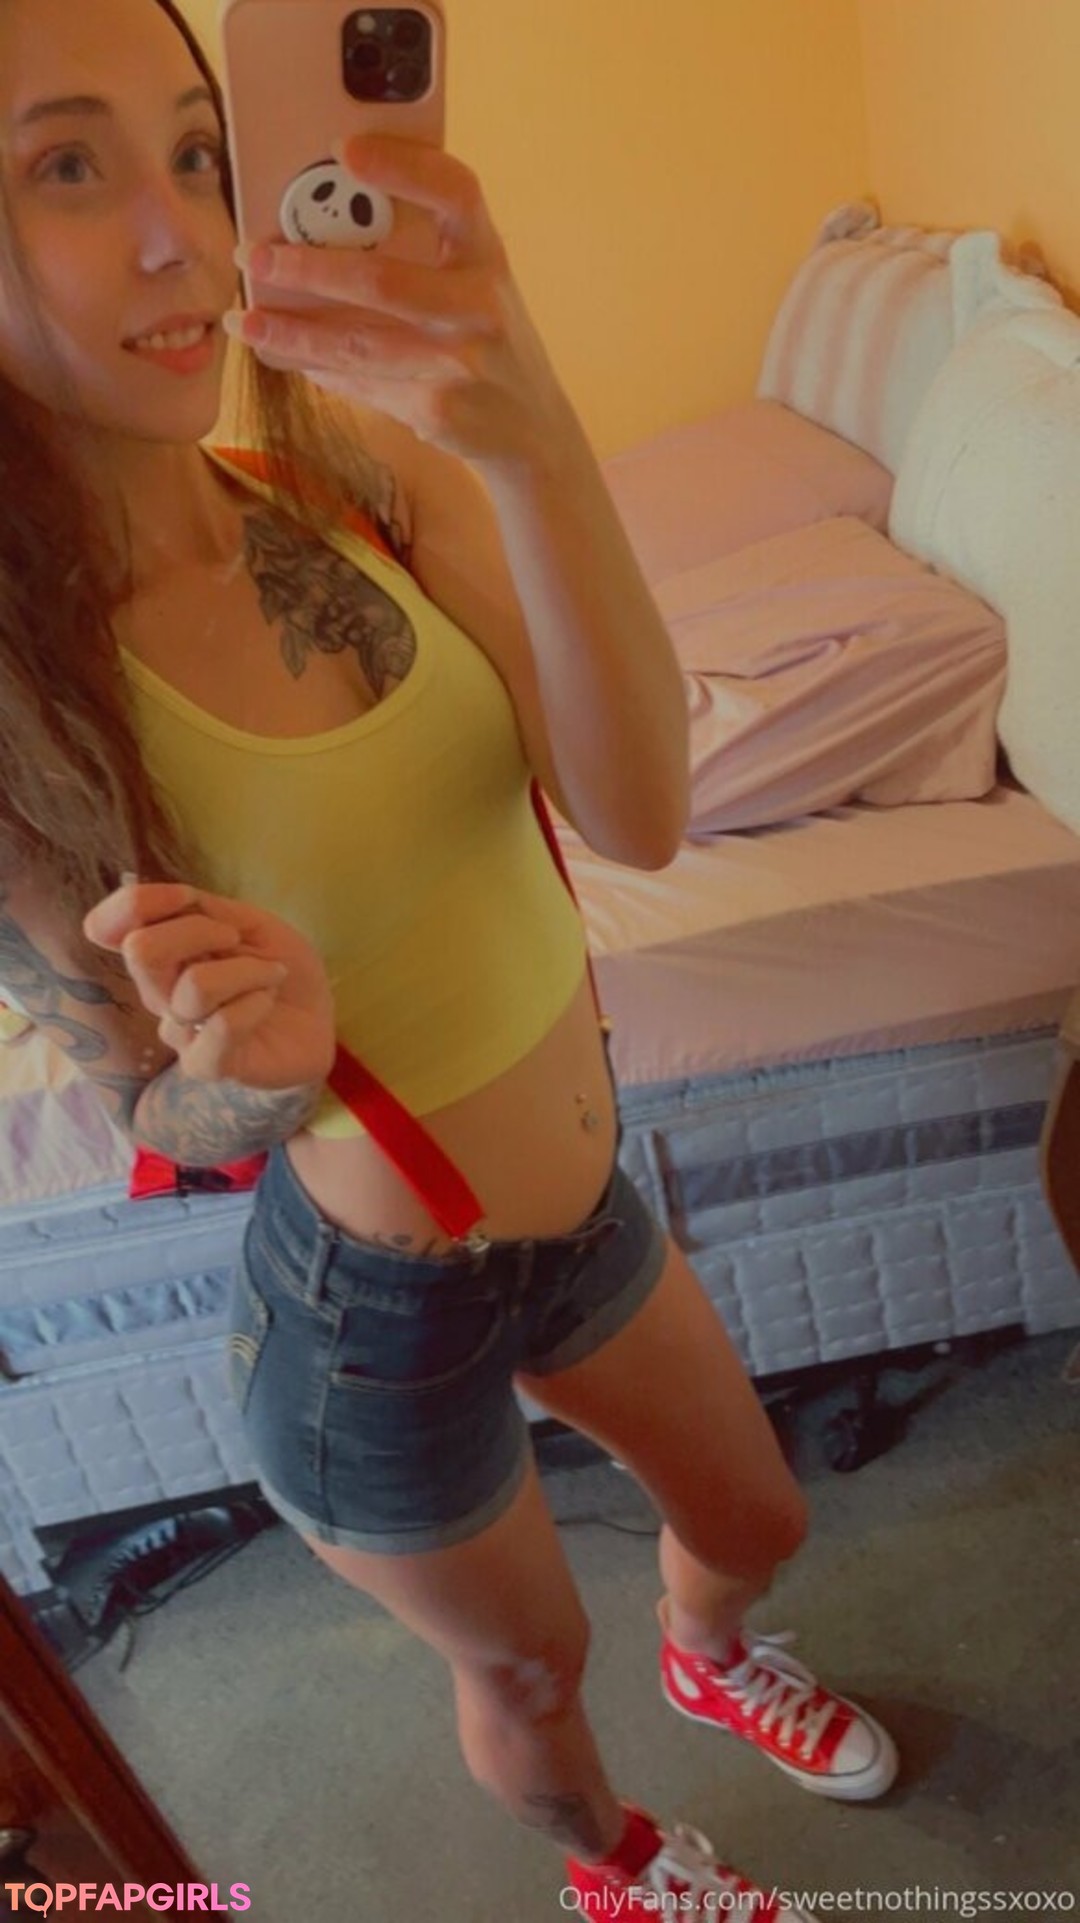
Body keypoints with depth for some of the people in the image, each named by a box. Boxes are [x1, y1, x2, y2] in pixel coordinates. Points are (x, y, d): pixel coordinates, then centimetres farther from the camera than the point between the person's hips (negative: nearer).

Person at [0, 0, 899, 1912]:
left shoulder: (370, 475, -13)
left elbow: (638, 818, -26)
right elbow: (160, 1113, -13)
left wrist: (539, 449, -43)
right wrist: (250, 1066, -36)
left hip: (583, 1212, 4)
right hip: (372, 1318, -4)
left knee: (753, 1522, 28)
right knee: (531, 1662, 25)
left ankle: (710, 1661, 67)